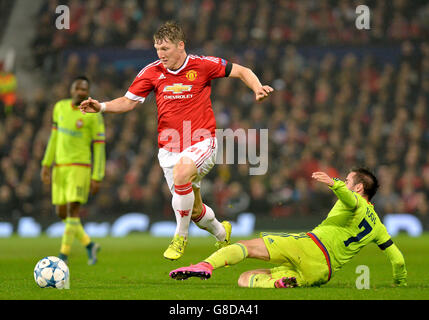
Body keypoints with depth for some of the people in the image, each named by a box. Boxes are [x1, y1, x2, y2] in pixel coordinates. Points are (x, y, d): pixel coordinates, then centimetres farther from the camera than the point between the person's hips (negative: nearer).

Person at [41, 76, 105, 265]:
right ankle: (89, 245, 23)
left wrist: (97, 178, -10)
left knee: (73, 208, -14)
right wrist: (46, 164, 12)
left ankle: (63, 255, -9)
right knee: (61, 213, 4)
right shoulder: (60, 107, 8)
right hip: (60, 167, 6)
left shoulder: (93, 115, -9)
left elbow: (99, 147, -7)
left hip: (80, 166, -6)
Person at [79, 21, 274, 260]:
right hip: (169, 148, 4)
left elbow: (241, 71, 3)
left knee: (181, 175, -34)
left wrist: (258, 88, -15)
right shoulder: (152, 72, 1)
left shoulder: (202, 65, -5)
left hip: (202, 142, -4)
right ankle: (222, 233, 41)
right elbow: (128, 101, 4)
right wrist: (101, 107, -12)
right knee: (194, 210, 7)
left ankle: (181, 236, -15)